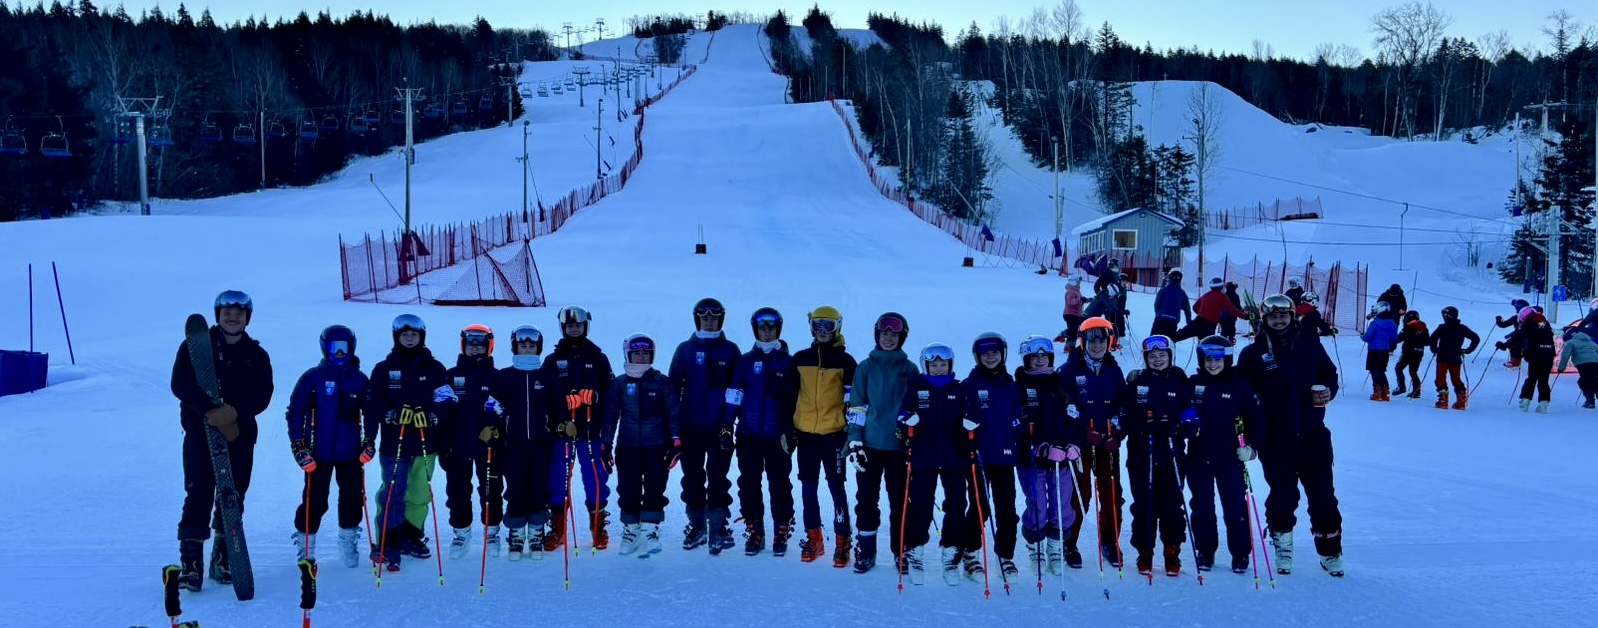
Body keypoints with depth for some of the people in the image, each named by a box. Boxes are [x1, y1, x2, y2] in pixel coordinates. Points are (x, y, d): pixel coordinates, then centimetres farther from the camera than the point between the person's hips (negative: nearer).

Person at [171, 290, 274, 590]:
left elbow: (263, 396, 1)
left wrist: (235, 411, -19)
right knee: (198, 494, -10)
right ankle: (191, 562, -9)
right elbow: (180, 384, -7)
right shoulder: (195, 346, 4)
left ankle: (223, 559, 15)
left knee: (233, 497, 5)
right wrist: (211, 410, -21)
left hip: (241, 435, 3)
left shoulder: (257, 355, 10)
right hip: (200, 431, -3)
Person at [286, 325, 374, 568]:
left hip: (350, 453, 2)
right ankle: (304, 542, 17)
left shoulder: (360, 380, 5)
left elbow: (371, 412, 13)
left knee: (352, 498, 5)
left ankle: (348, 540, 23)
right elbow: (295, 412, -2)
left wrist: (369, 443, 6)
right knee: (315, 501, -1)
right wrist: (298, 446, -6)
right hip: (318, 453, -2)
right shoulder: (312, 377, -3)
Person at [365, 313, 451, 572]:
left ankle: (411, 536, 23)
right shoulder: (384, 369, 6)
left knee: (420, 493, 7)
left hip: (426, 442, 2)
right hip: (394, 442, -2)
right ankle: (387, 543, -3)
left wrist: (431, 415, -19)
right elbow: (372, 403, -1)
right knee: (393, 493, -7)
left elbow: (446, 401, 0)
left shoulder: (434, 368, 8)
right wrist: (392, 414, -20)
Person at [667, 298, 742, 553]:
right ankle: (696, 524, 17)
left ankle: (718, 526, -1)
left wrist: (728, 419, -6)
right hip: (691, 427, 2)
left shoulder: (730, 351, 5)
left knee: (718, 477, -3)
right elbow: (673, 386, 7)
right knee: (693, 477, 7)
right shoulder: (685, 350, 7)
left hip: (719, 427, -2)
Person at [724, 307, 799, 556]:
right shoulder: (746, 361, 6)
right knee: (749, 484, 5)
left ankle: (781, 532, 11)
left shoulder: (788, 362, 3)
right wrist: (727, 424, -7)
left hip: (777, 435, -1)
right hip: (749, 434, 1)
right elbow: (734, 395, 2)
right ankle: (754, 531, 13)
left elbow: (793, 400, 3)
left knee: (779, 484, 4)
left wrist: (789, 432, -3)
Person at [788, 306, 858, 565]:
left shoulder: (845, 361, 0)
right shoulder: (800, 359, 9)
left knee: (836, 487, -3)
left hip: (833, 433, -4)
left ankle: (842, 542, 2)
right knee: (808, 488, 9)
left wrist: (851, 431, -6)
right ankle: (813, 539, 19)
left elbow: (853, 399, 0)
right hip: (805, 432, 4)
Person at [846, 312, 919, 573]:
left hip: (899, 444, 0)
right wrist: (855, 441, -3)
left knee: (900, 499, 3)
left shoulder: (909, 369, 6)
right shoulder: (865, 368, 6)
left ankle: (901, 550, 12)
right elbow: (856, 406, 4)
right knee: (866, 497, 4)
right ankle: (865, 549, 12)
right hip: (869, 443, 0)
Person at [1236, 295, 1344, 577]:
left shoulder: (1310, 348, 6)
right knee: (1283, 496, 2)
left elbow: (1330, 374, 19)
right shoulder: (1253, 355, 1)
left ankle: (1330, 551, 16)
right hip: (1276, 440, -2)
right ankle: (1282, 549, 21)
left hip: (1312, 435, 2)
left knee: (1323, 495, 4)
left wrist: (1329, 390, -4)